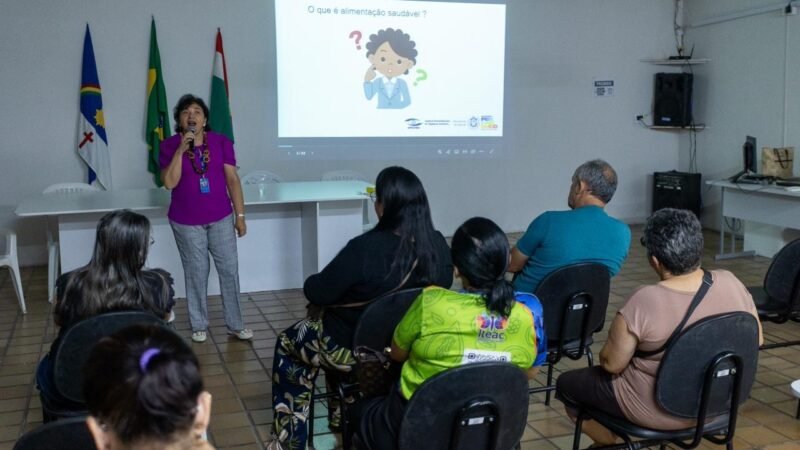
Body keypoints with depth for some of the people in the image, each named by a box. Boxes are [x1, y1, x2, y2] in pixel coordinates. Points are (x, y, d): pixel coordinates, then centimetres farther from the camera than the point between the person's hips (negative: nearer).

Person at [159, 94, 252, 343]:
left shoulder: (221, 142, -3)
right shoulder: (169, 146, -6)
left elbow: (232, 179, -1)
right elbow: (169, 182, -15)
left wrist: (240, 215, -2)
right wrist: (180, 150, -23)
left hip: (221, 219, 1)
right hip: (186, 222, -1)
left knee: (229, 270, 5)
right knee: (196, 273, 9)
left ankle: (235, 324, 17)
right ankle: (199, 325, 24)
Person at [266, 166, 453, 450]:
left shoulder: (365, 248, -30)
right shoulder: (438, 245, -12)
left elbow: (317, 293, -19)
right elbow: (444, 285, 9)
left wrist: (314, 283, 6)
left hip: (356, 350, -6)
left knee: (287, 343, 24)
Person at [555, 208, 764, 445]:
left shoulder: (644, 303, -29)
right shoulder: (731, 283, -13)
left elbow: (611, 364, -17)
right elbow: (756, 339, 3)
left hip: (658, 410, -6)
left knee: (566, 383, 16)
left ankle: (609, 441, 28)